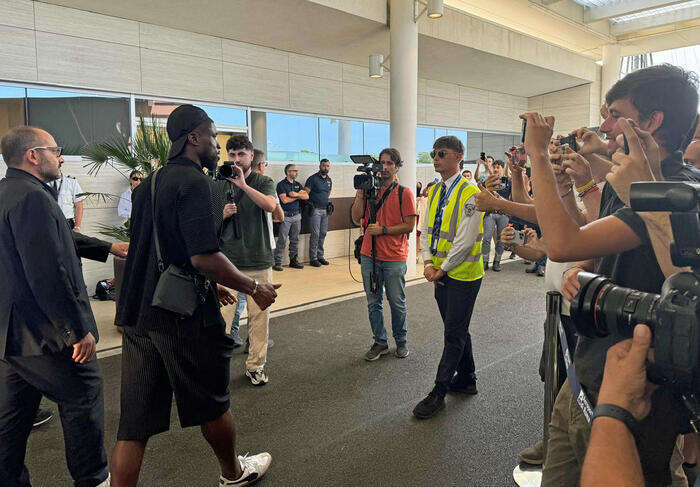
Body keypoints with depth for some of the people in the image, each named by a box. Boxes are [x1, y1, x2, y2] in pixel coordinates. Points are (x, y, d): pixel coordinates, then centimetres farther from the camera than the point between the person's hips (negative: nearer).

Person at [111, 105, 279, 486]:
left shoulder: (148, 184, 14)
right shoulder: (193, 181, -14)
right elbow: (204, 257, -23)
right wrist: (254, 288, -10)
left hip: (137, 315, 8)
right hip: (183, 314, -7)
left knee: (134, 423, 10)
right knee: (212, 405, 16)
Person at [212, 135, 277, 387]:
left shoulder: (263, 182, 3)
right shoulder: (217, 186, 9)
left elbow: (270, 206, -18)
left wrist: (243, 184, -23)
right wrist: (223, 215, -8)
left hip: (259, 261, -1)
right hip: (226, 261, 1)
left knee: (259, 314, 4)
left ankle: (255, 366, 18)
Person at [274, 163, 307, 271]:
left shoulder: (298, 184, 15)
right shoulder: (281, 184, -3)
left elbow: (306, 196, 4)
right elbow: (284, 200, -14)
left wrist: (296, 194, -12)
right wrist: (299, 195, -4)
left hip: (297, 215, 6)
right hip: (286, 216, -6)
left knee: (295, 240, 10)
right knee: (282, 240, -6)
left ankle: (294, 260, 18)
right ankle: (277, 262, -2)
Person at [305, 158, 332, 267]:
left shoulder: (329, 180, 14)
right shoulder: (313, 179, -7)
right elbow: (305, 193, -9)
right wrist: (309, 205, -12)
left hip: (325, 210, 7)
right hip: (315, 210, -6)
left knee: (323, 234, 9)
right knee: (315, 234, -6)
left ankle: (320, 256, 18)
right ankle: (313, 258, 0)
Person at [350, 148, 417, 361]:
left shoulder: (404, 193, -2)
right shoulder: (368, 189, 8)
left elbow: (409, 225, -6)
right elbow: (356, 218, 2)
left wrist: (383, 229, -14)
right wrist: (361, 194, -7)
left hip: (394, 257, -3)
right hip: (369, 255, 3)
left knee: (397, 303, 6)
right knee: (373, 302, 9)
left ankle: (401, 341, 25)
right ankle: (380, 342, 23)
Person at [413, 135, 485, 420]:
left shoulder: (470, 193, -16)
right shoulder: (434, 191, 10)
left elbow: (464, 241, -19)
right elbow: (426, 229, 10)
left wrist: (442, 269, -14)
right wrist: (428, 262, -4)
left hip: (462, 274, -8)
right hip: (440, 273, 8)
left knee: (454, 333, 1)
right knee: (456, 329, 19)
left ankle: (438, 393, 9)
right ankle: (466, 380, 35)